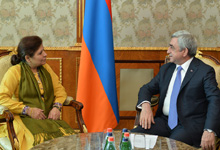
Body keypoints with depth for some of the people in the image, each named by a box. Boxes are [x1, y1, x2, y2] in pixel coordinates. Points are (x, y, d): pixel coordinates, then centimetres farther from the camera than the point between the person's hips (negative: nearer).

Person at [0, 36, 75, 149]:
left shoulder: (46, 68, 17)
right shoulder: (14, 72, -1)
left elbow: (59, 89, 20)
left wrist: (57, 107, -1)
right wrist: (28, 110, -14)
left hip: (48, 118, 5)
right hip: (24, 118, -5)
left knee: (69, 135, -25)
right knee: (41, 139, -35)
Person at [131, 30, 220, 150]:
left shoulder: (205, 71, -2)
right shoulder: (166, 68, 17)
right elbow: (147, 88, 18)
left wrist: (209, 131, -26)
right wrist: (145, 105, -7)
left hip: (190, 125, -5)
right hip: (164, 121, 5)